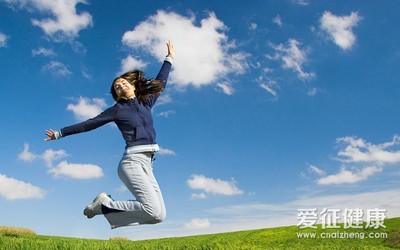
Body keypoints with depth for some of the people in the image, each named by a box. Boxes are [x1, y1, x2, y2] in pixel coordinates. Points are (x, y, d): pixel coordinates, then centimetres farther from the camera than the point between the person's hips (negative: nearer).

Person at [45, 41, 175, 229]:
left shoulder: (146, 103, 21)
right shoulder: (118, 109, 8)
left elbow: (160, 82, 34)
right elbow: (88, 124, 10)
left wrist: (169, 59, 41)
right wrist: (60, 133, 12)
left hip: (146, 165, 6)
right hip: (132, 162, -6)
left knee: (159, 216, -5)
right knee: (154, 211, -20)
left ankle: (107, 209, 8)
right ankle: (104, 205, -3)